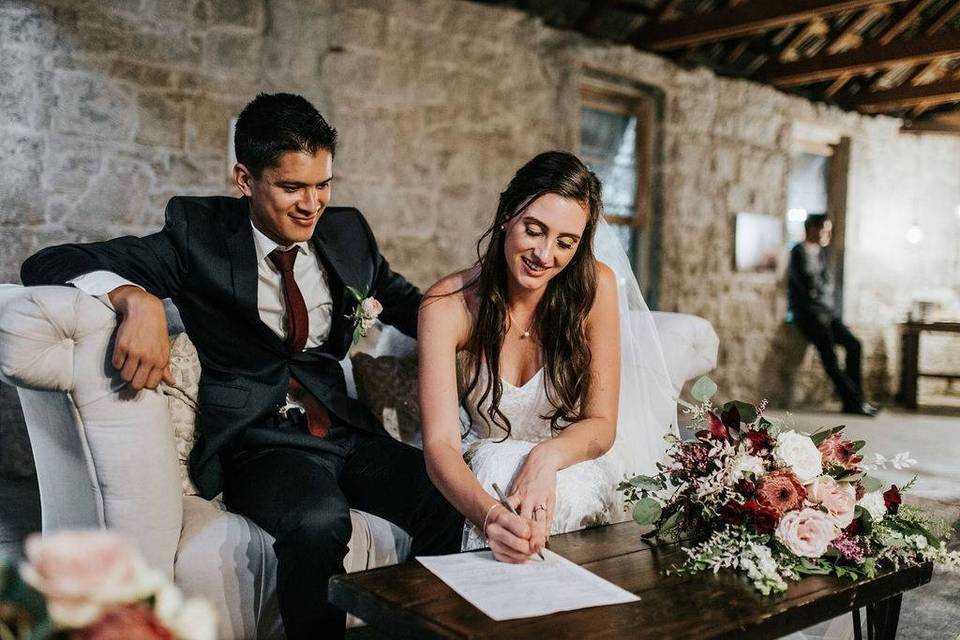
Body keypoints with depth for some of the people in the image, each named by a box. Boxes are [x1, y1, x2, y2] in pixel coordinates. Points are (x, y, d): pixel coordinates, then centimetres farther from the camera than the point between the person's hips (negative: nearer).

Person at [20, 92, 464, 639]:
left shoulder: (348, 232, 10)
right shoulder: (200, 234, -3)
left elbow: (406, 301, 27)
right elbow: (47, 265, -8)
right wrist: (138, 300, -29)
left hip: (347, 430, 4)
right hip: (259, 440, -4)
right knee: (319, 522, -35)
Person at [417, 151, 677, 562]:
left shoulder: (594, 287, -16)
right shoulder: (448, 305, -19)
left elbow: (601, 424, -10)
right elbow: (440, 443, -27)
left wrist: (547, 456, -34)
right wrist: (489, 513, -49)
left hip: (575, 464, 0)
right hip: (485, 466, 0)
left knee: (565, 493, -34)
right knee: (498, 466, -34)